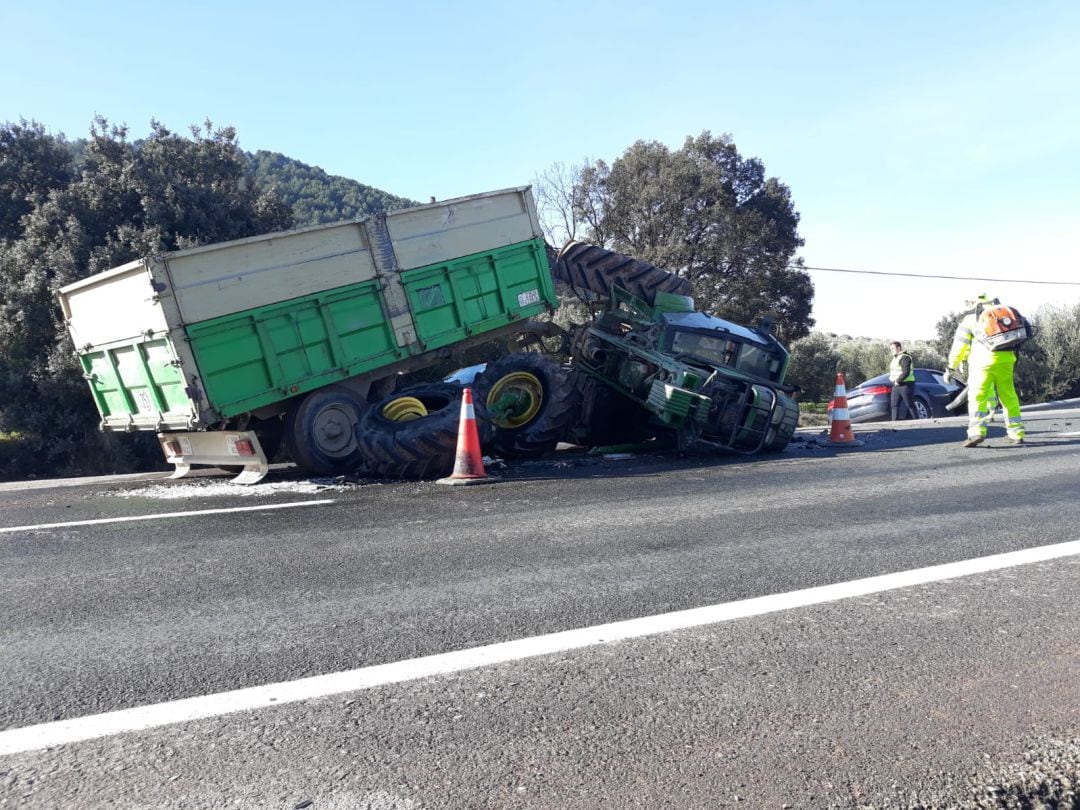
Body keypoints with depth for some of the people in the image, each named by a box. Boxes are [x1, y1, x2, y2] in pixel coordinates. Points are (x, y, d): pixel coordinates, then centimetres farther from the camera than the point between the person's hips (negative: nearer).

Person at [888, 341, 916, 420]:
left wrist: (898, 381, -18)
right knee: (894, 405, 4)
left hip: (905, 385, -9)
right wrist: (891, 379, 7)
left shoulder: (905, 358, -12)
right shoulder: (895, 358, 18)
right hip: (896, 386, 9)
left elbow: (906, 372, -22)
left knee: (910, 405, -4)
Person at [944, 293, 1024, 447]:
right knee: (1009, 396, 13)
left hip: (983, 359, -4)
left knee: (977, 396, -7)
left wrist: (951, 367, 10)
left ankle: (977, 432, -23)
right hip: (1006, 359, 4)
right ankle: (1017, 434, 15)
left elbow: (959, 346, 5)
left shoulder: (969, 319, 9)